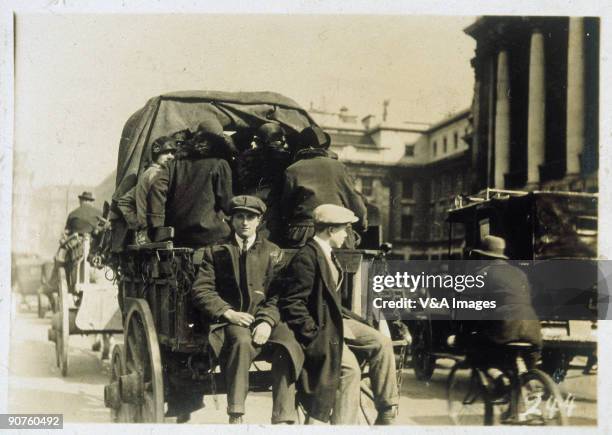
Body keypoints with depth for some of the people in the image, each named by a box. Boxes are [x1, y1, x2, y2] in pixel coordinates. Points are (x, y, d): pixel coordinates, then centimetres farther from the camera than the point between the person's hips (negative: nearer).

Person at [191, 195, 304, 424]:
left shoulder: (274, 253, 17)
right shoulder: (216, 251, 15)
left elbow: (279, 294, 5)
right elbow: (201, 291, 4)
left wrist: (267, 321, -14)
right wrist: (228, 313, -12)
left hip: (265, 319, 1)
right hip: (230, 320, -1)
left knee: (288, 346, -29)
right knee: (242, 341, -36)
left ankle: (282, 419, -26)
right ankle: (235, 417, -32)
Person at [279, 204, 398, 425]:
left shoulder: (327, 253, 11)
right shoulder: (306, 258, -20)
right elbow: (292, 303, -23)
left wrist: (346, 318, 9)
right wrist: (314, 334, -22)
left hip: (335, 321, 10)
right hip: (318, 328, -10)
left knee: (382, 343, -3)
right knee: (350, 368, -25)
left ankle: (386, 413, 3)